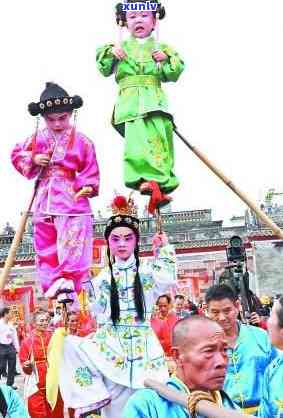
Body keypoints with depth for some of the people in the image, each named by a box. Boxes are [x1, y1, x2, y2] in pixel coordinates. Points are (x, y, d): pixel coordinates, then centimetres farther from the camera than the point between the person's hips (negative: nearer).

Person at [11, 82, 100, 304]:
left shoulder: (82, 141, -3)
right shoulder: (38, 139, 8)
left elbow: (90, 171, 0)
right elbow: (17, 154, 14)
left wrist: (88, 187, -16)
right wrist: (33, 159, -4)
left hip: (72, 202, -4)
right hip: (44, 202, 4)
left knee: (72, 243, -11)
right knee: (45, 246, 8)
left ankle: (68, 281, -5)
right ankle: (52, 285, 17)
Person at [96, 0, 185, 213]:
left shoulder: (161, 48, 18)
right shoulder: (121, 47, 19)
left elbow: (171, 76, 14)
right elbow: (105, 70, 14)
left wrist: (168, 59, -3)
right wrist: (109, 53, -2)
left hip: (155, 102, 1)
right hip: (131, 104, -1)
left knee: (158, 140, -12)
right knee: (137, 141, -21)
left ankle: (159, 186, -10)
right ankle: (152, 181, -26)